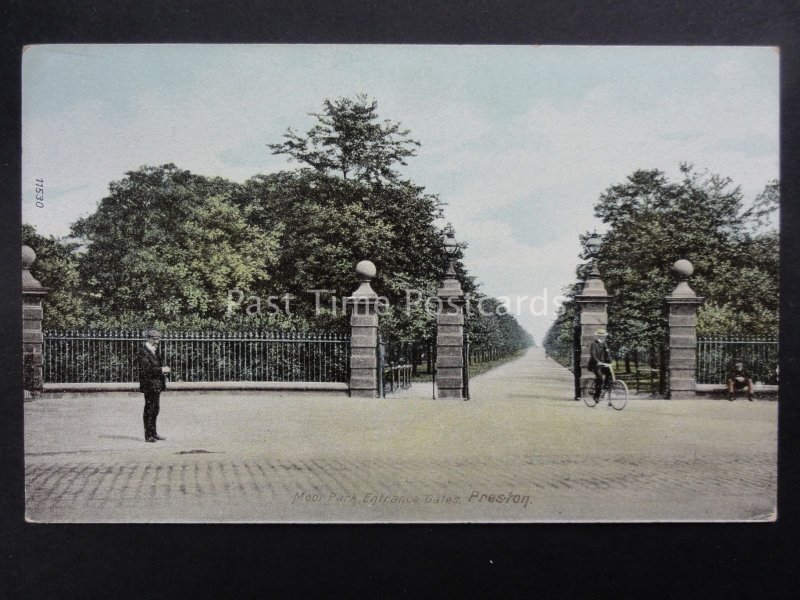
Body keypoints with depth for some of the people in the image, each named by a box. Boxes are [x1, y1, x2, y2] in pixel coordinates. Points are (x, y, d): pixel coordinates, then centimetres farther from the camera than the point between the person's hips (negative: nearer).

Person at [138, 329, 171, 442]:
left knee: (155, 409, 16)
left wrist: (163, 370, 9)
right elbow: (145, 369, -20)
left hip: (157, 384, 9)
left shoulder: (155, 350, 16)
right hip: (149, 384, -9)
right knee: (149, 410, -3)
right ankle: (148, 435, 2)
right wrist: (161, 370, -20)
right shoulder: (143, 351, -13)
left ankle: (153, 433, 26)